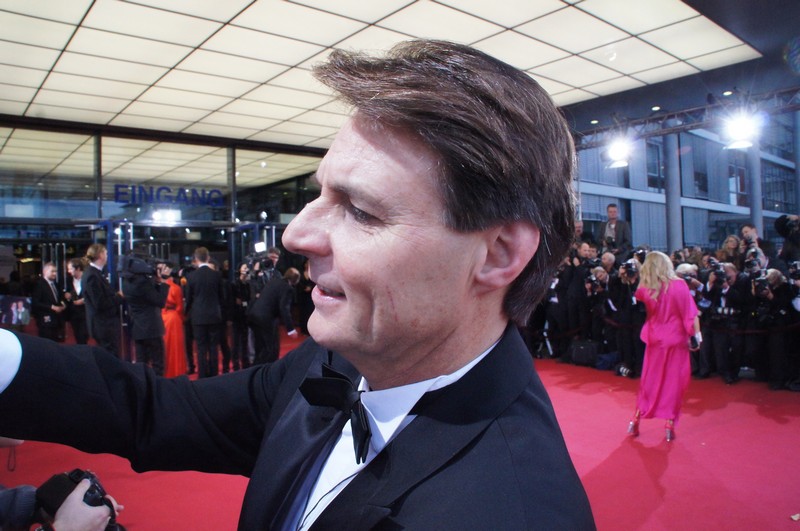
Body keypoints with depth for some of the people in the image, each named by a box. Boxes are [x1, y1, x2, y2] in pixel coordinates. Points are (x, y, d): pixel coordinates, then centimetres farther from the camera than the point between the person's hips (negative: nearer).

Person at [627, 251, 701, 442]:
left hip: (655, 340, 2)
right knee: (674, 382, 8)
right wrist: (696, 336, -5)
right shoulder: (679, 285, -14)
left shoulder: (644, 289, -11)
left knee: (649, 381, 14)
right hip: (676, 340, -2)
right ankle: (670, 425, 12)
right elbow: (691, 314, -13)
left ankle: (636, 420, 19)